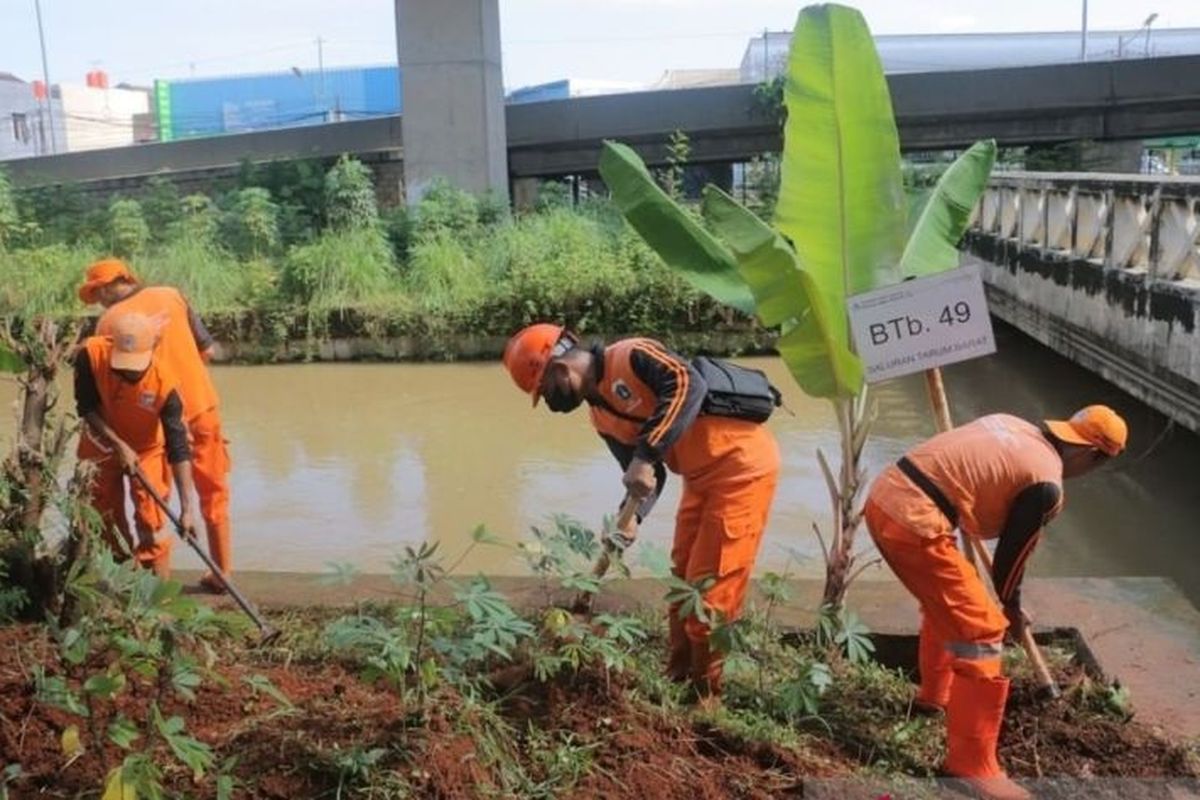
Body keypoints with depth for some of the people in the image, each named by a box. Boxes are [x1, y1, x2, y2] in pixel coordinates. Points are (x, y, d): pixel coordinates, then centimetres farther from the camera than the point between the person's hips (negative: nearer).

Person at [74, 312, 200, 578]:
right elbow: (86, 408, -15)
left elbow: (178, 449, -30)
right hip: (102, 444, 3)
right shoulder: (91, 355, -29)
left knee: (151, 521, -10)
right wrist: (119, 445, -26)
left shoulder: (164, 382, -33)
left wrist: (186, 509, -34)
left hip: (147, 448, -2)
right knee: (107, 517, 10)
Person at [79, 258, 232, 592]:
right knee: (214, 494, 13)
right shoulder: (170, 296, 1)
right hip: (201, 407, 2)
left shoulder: (109, 321, -5)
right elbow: (207, 350, 3)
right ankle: (222, 572, 16)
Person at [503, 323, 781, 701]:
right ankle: (678, 679, 28)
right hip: (702, 478, 9)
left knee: (711, 586, -5)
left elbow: (689, 384, -35)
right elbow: (650, 476, 9)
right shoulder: (601, 417, 8)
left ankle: (705, 695, 8)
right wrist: (631, 518, -9)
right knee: (683, 581, 15)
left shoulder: (631, 357, -18)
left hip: (741, 463, -9)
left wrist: (646, 455, -36)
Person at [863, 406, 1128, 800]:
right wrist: (1012, 610, 22)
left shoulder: (1014, 426, 17)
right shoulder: (1046, 485, -6)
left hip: (883, 495, 10)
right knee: (979, 631, -1)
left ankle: (934, 695, 49)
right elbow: (1011, 554, 4)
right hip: (912, 523, -10)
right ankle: (972, 764, 5)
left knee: (949, 600, 30)